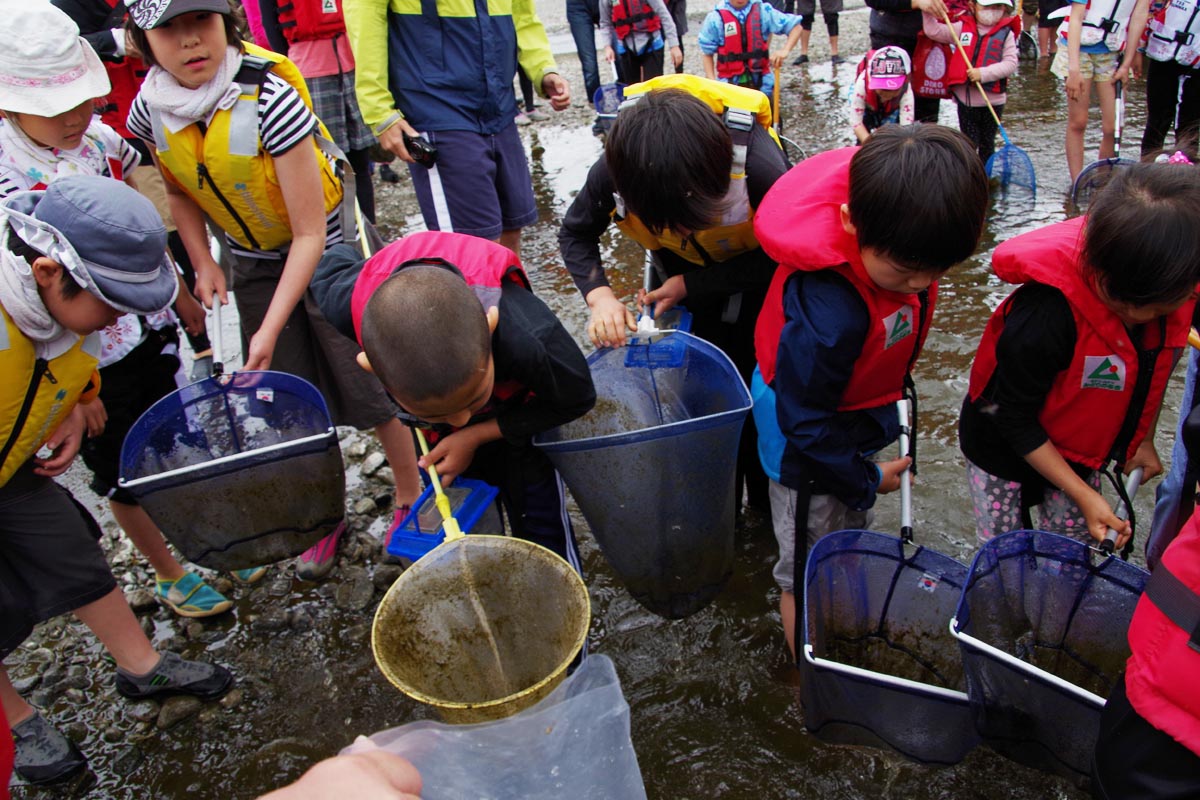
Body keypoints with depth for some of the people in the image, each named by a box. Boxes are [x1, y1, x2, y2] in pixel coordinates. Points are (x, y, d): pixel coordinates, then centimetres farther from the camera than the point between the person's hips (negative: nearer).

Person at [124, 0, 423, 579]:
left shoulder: (269, 99, -29)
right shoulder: (150, 111, -12)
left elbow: (309, 233, -27)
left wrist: (270, 329, -29)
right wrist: (202, 262, -4)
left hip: (329, 249, -5)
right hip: (253, 262, 5)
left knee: (369, 384, -1)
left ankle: (409, 496, 24)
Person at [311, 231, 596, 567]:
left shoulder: (529, 338, -47)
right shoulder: (347, 306, -39)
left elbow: (577, 398, -24)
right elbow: (336, 257, -11)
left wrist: (475, 436, -24)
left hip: (517, 422, -2)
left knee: (539, 523, 12)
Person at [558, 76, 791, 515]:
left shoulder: (760, 168, -40)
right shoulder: (614, 170, -32)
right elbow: (575, 234, -11)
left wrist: (690, 285, -28)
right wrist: (599, 295, -29)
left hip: (759, 277, -2)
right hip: (682, 280, 2)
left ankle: (771, 503, 32)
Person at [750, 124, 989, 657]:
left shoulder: (898, 241, -20)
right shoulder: (827, 312, -43)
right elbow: (806, 420, -28)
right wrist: (866, 478, -12)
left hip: (857, 423, 8)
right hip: (808, 448, -8)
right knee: (808, 570, 14)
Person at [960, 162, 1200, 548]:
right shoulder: (1046, 314, -37)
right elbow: (1014, 420, -23)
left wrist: (1143, 438, 13)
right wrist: (1084, 496, -19)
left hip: (1079, 450, 5)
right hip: (1003, 446, -5)